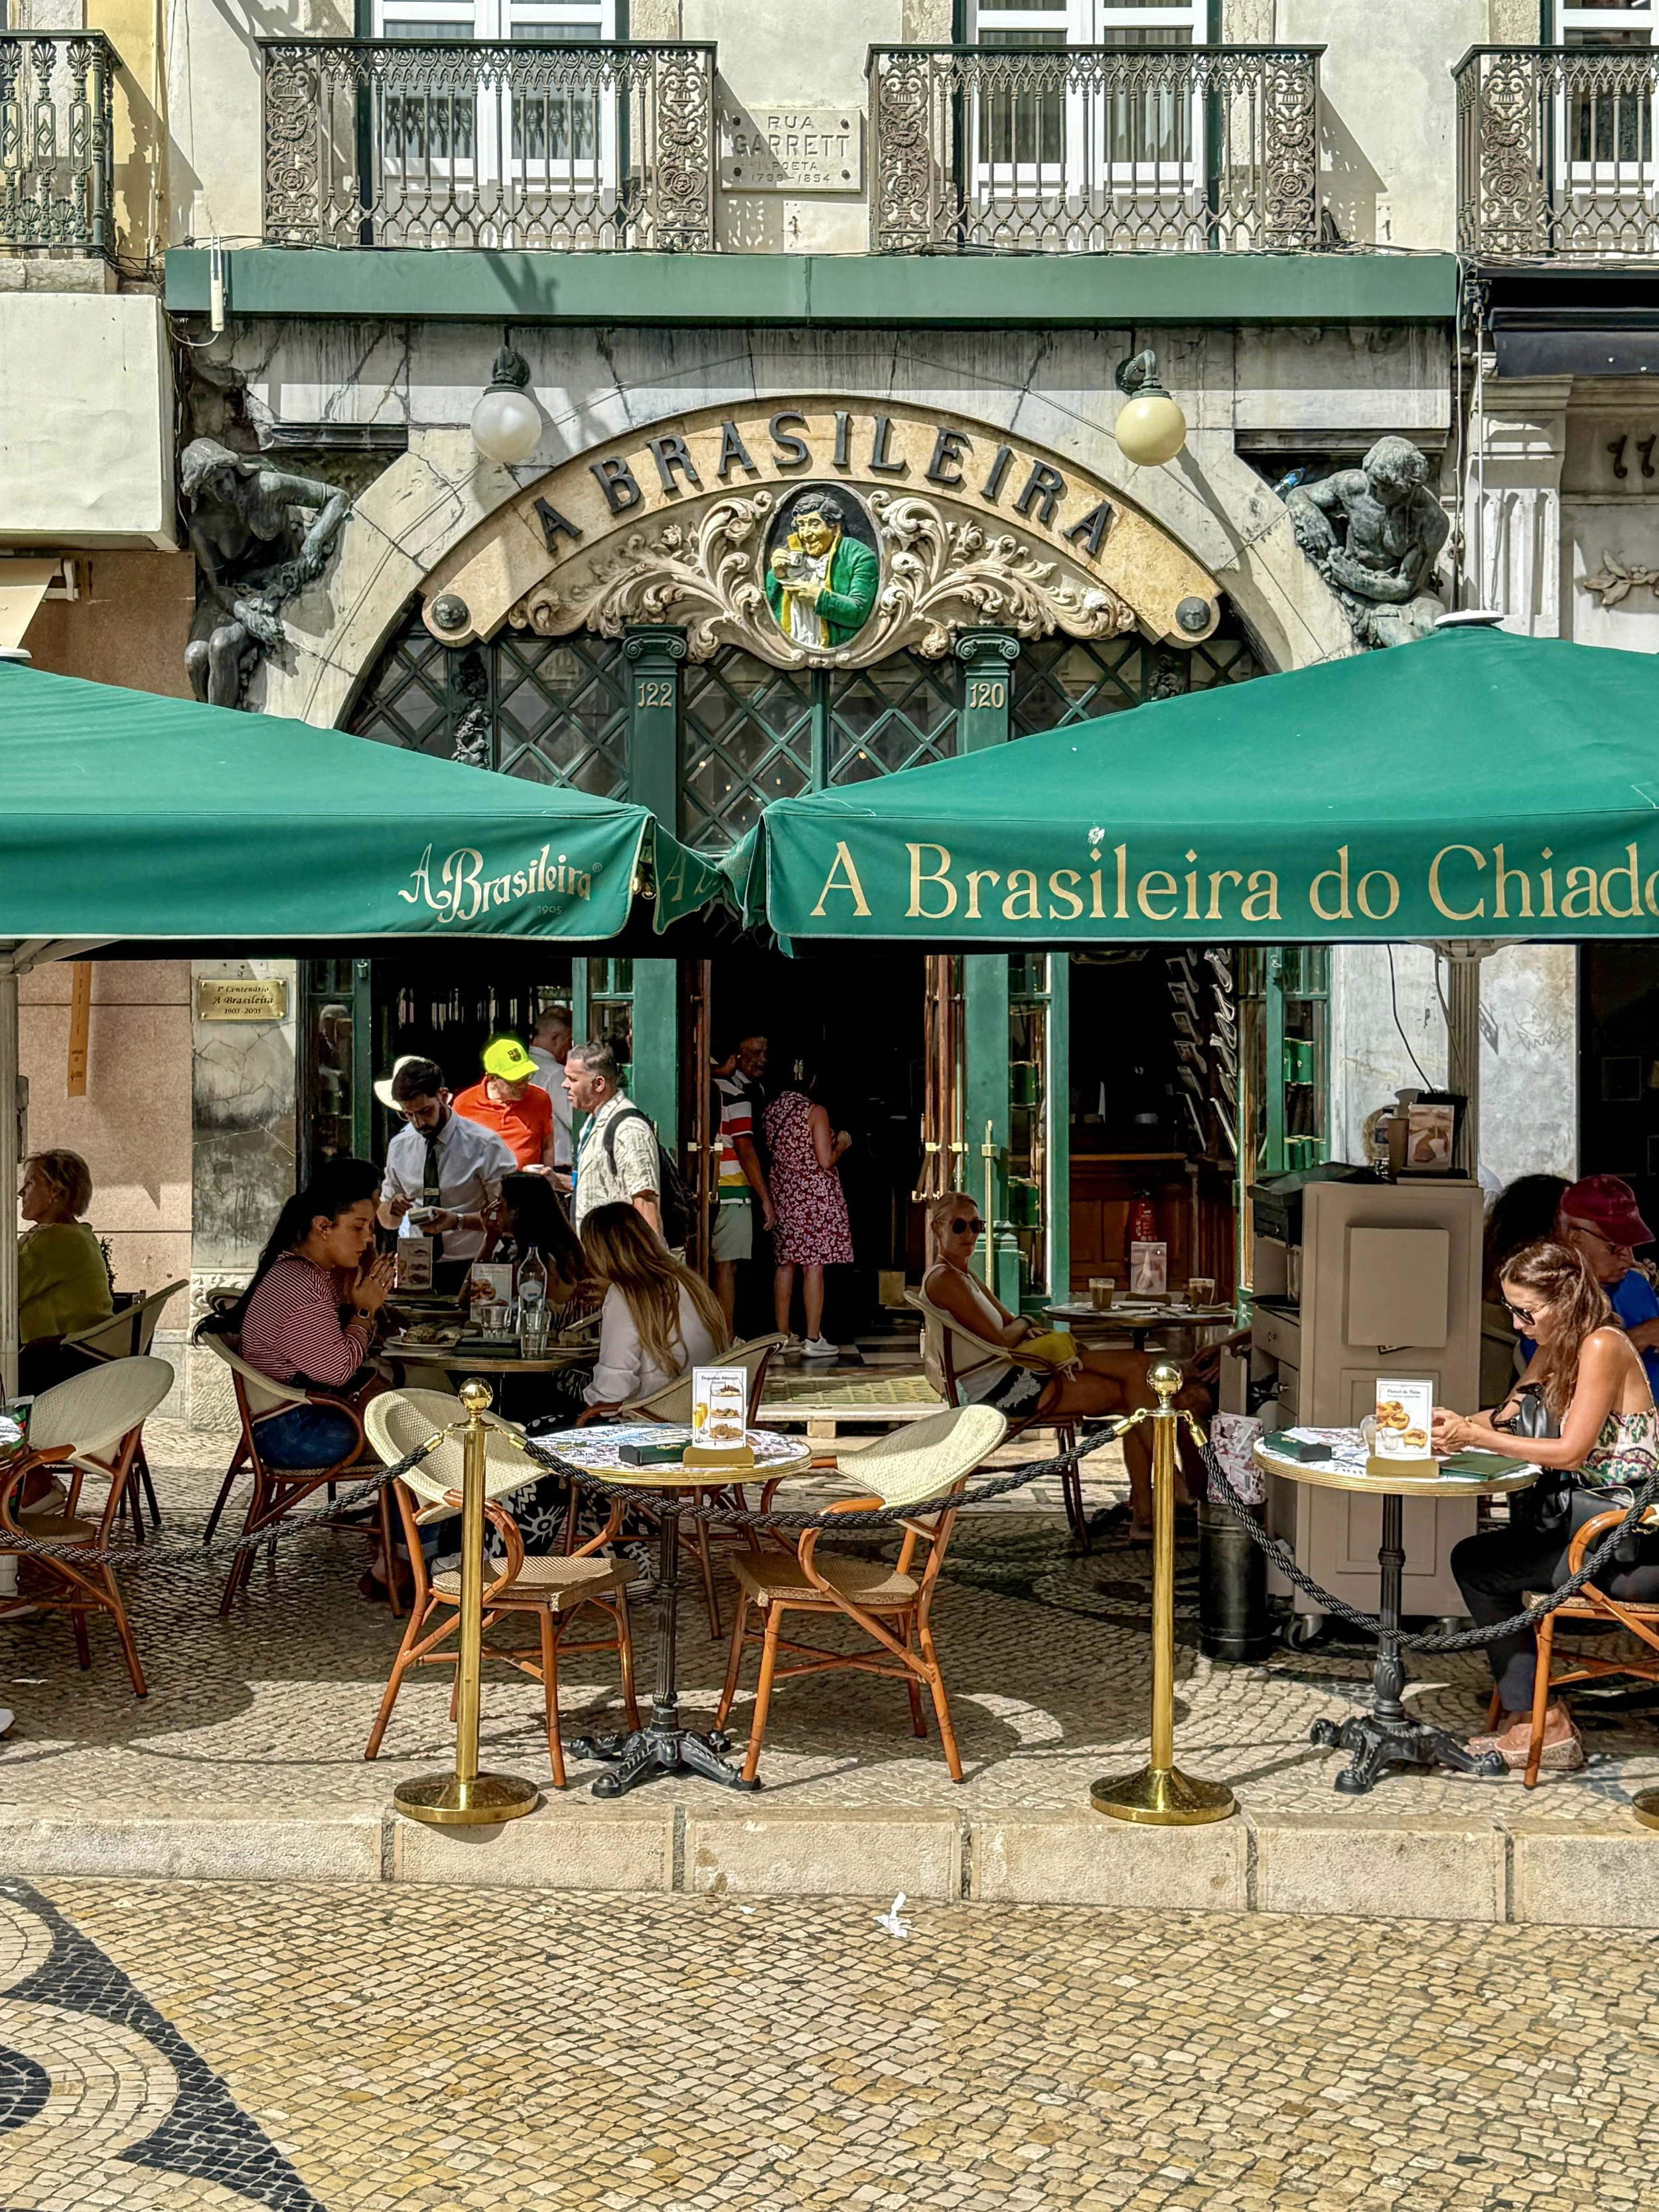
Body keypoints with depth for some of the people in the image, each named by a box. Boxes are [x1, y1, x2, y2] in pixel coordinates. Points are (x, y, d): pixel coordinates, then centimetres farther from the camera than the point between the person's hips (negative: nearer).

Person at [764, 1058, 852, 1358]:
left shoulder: (770, 1111, 7)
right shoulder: (815, 1112, -10)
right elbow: (826, 1161, -14)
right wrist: (841, 1145, 6)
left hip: (782, 1194, 6)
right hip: (815, 1195, -6)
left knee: (784, 1265, 10)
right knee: (814, 1265, -4)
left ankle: (783, 1335, 13)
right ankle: (813, 1339, -4)